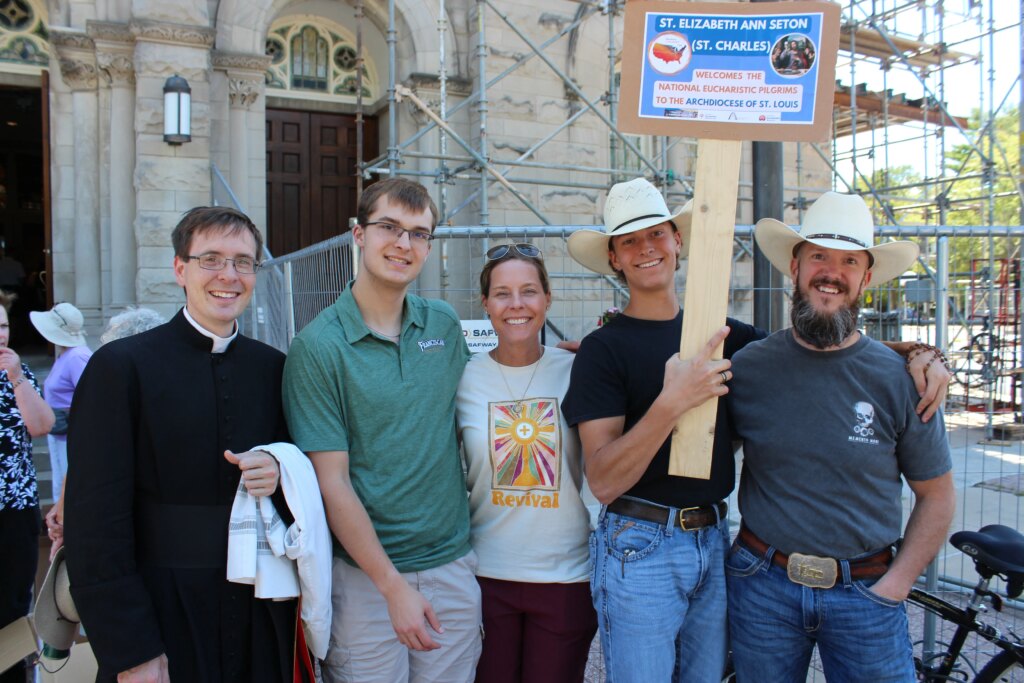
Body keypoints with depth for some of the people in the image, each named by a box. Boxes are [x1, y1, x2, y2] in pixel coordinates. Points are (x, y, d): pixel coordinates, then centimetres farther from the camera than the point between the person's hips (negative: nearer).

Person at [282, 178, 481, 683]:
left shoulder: (445, 325, 2)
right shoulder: (318, 346, -12)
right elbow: (332, 482, -13)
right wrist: (393, 586, -14)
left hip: (453, 564, 4)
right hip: (365, 574, -4)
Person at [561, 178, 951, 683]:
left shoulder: (720, 333, 7)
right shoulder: (604, 348, -10)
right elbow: (603, 481, -18)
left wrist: (914, 353, -3)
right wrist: (672, 401, -29)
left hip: (713, 543, 5)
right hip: (640, 547, -5)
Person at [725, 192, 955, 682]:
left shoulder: (898, 378, -5)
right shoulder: (747, 368, -5)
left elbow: (936, 495, 4)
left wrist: (896, 584, -3)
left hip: (865, 592, 0)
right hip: (763, 586, 0)